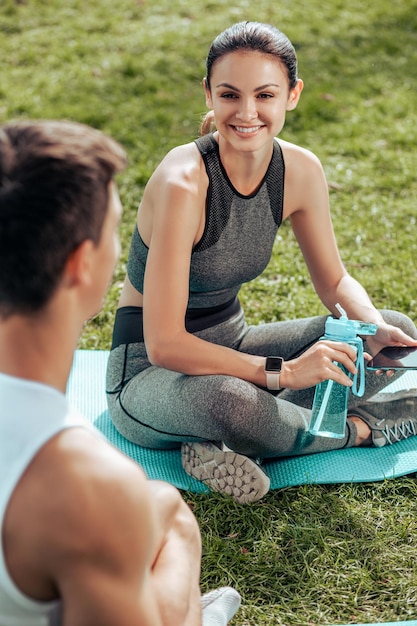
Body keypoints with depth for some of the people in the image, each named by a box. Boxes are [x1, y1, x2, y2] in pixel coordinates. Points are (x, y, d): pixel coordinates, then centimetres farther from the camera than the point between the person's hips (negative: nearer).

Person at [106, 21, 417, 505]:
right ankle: (356, 430, -9)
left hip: (229, 346, 7)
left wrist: (375, 328, -15)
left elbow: (335, 282, 6)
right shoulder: (182, 182, -27)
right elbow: (164, 344, -29)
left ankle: (236, 445, -17)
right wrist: (282, 372, -33)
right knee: (227, 399, -41)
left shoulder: (300, 170, -7)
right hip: (150, 372, -7)